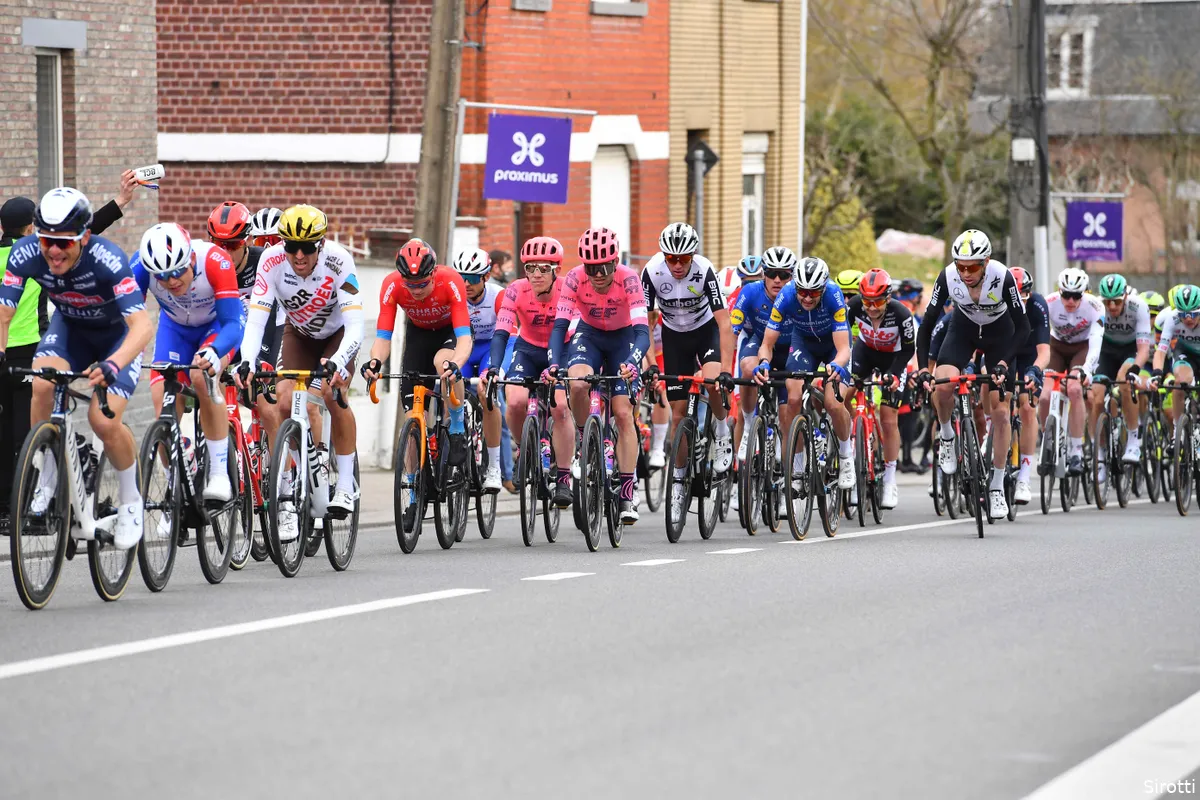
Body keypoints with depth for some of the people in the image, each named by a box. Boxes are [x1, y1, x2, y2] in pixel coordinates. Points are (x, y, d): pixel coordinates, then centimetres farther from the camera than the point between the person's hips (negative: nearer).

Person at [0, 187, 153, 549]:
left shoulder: (107, 260, -38)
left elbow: (142, 325, -45)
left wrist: (112, 365, -62)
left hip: (118, 334, -3)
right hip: (70, 327, 3)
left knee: (104, 422, -21)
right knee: (42, 386, -27)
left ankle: (130, 502, 6)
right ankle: (47, 480, -5)